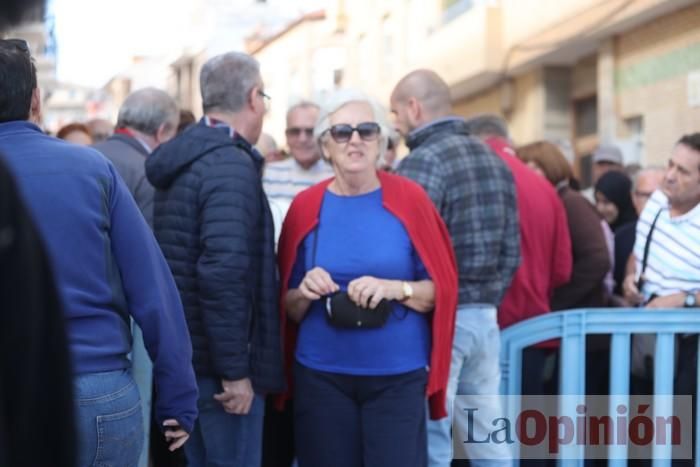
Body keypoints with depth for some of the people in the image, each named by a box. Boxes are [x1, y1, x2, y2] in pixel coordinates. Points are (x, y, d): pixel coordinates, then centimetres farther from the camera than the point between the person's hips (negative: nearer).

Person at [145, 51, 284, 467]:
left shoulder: (183, 160, 12)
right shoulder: (232, 165, -17)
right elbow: (222, 272, -27)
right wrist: (236, 370, -23)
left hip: (183, 357, 9)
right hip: (218, 363, -9)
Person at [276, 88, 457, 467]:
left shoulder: (409, 199, -2)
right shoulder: (306, 207, 2)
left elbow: (442, 288, -1)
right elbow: (288, 307, 8)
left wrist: (395, 288, -18)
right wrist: (305, 294, -13)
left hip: (398, 376, -1)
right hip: (321, 376, 2)